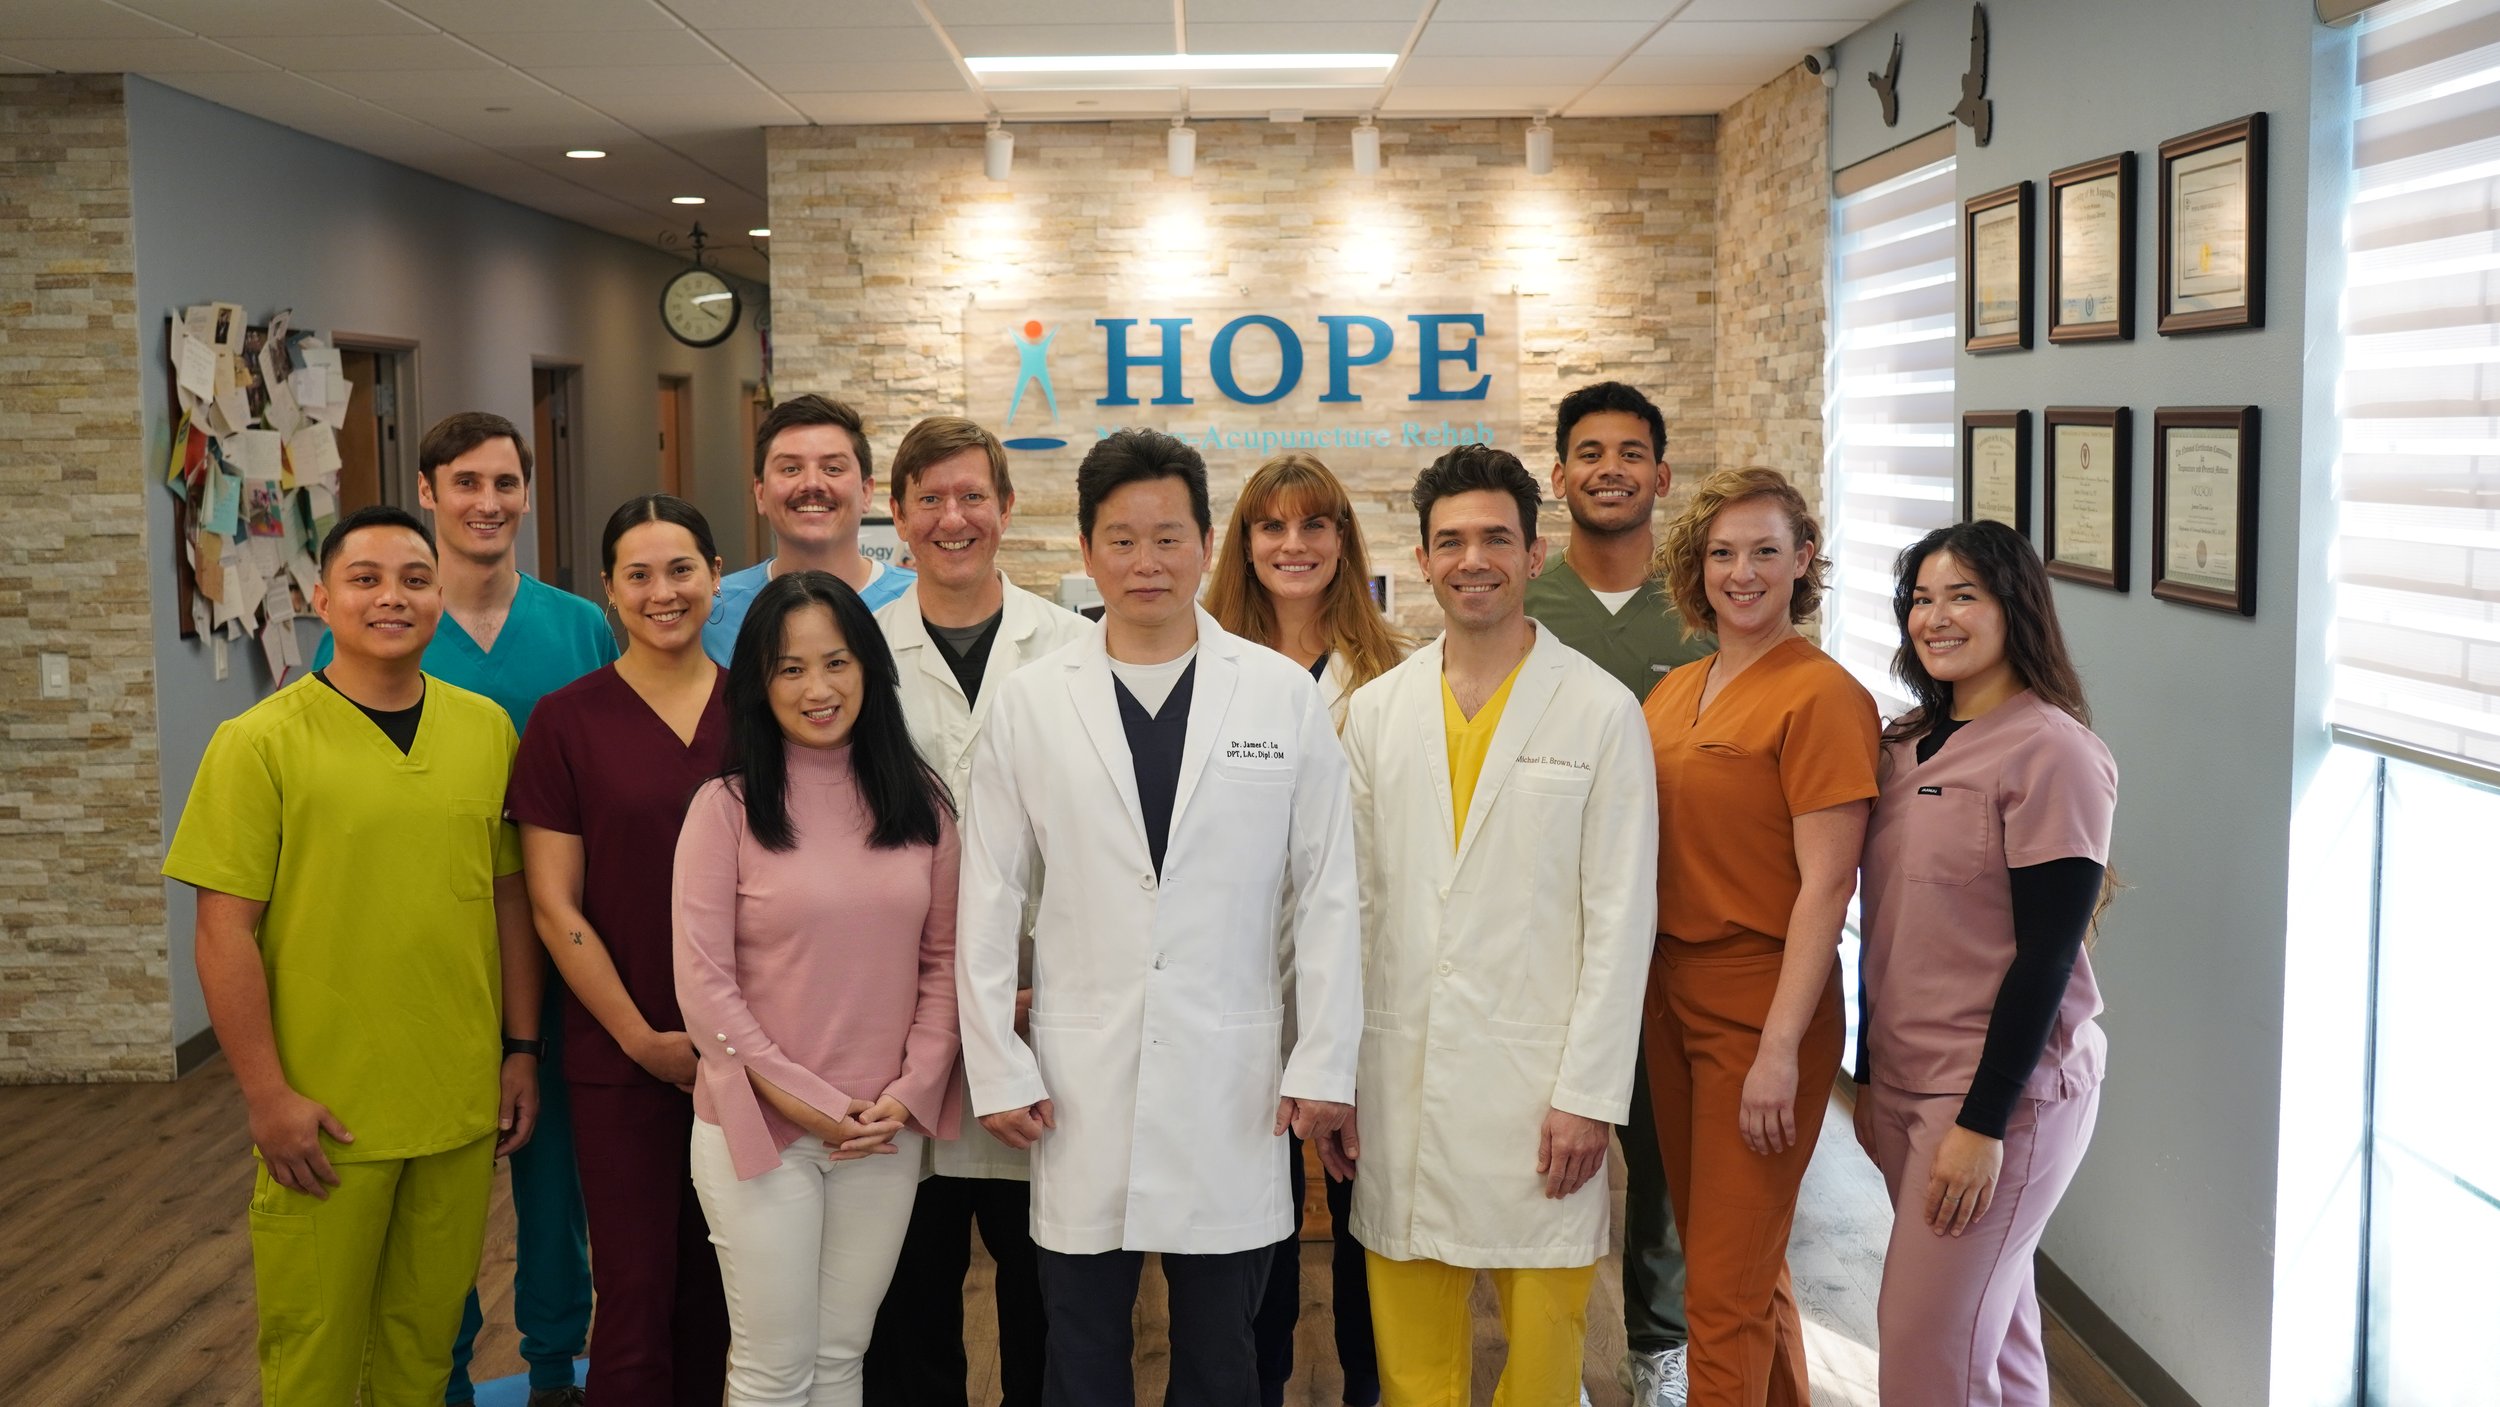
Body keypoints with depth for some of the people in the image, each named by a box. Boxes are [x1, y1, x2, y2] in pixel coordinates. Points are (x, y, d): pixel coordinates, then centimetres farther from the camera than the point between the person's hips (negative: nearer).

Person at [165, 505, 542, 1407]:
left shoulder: (487, 730, 3)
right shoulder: (260, 743, -8)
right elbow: (225, 931, -9)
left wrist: (521, 1049, 9)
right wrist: (266, 1096, -12)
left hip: (463, 1099, 3)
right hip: (324, 1114, -3)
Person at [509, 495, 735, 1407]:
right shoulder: (567, 721, -4)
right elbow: (554, 907, -5)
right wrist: (643, 1039, -8)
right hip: (621, 1059, -2)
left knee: (713, 1291, 12)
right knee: (636, 1297, 3)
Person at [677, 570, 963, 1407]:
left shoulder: (920, 803, 4)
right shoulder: (726, 807, -6)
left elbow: (943, 960, 5)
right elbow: (703, 984, -9)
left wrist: (909, 1093, -7)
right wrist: (805, 1102, -12)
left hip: (887, 1132, 3)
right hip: (759, 1127, -3)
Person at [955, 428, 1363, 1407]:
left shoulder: (1284, 695, 0)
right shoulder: (1029, 703, 1)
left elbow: (1328, 894, 1)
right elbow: (988, 904, 3)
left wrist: (1323, 1064, -1)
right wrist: (998, 1068, 1)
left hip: (1232, 1084, 0)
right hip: (1080, 1087, 1)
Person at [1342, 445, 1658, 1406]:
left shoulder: (1602, 712, -2)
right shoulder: (1378, 711, 8)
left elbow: (1620, 918, -4)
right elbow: (1353, 900, 9)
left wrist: (1590, 1094, -8)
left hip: (1538, 1074, -3)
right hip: (1401, 1070, 3)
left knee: (1543, 1327, 3)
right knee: (1407, 1327, 9)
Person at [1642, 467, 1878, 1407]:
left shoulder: (1821, 696, -13)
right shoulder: (1674, 692, 8)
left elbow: (1826, 884, -17)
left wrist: (1780, 1048, -19)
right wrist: (1642, 991, 6)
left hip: (1761, 1003, -7)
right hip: (1671, 992, 7)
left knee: (1726, 1286, -1)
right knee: (1722, 1250, 20)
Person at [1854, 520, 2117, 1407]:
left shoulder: (2052, 753, -13)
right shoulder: (1909, 744, 9)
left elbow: (2045, 956, -16)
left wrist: (1984, 1120, -17)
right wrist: (1867, 1074, 16)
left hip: (2004, 1091, -7)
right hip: (1905, 1082, 7)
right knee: (1991, 1327, 14)